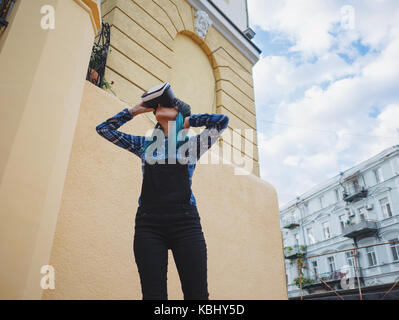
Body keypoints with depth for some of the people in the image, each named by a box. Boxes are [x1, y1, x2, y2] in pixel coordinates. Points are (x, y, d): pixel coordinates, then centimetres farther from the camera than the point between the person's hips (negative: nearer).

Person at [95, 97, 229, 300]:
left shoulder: (191, 144, 16)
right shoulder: (144, 144, 21)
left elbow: (222, 120, 9)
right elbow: (104, 128, 24)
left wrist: (189, 120, 18)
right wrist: (135, 110, 23)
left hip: (185, 222, -1)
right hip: (148, 223, 2)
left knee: (197, 294, -6)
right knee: (153, 294, -2)